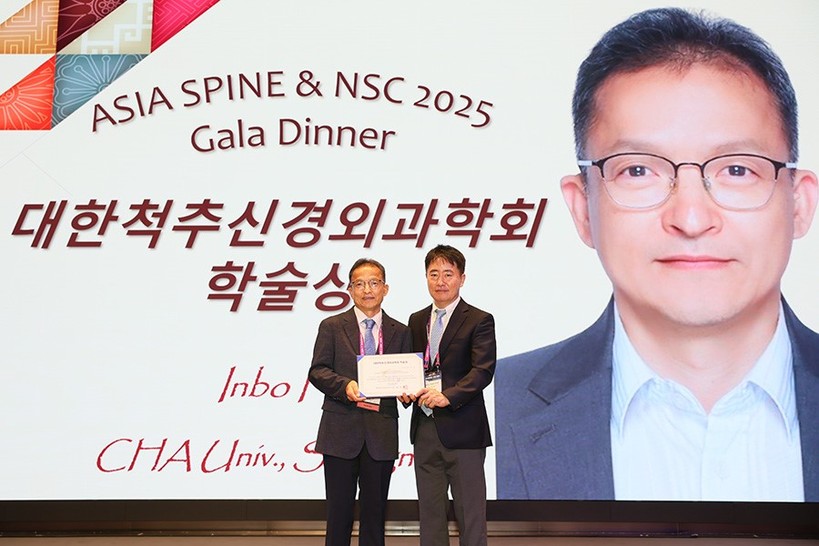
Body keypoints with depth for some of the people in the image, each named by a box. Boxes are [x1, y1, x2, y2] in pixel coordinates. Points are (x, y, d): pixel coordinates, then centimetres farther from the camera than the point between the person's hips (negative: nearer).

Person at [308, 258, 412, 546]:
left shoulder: (399, 332, 11)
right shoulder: (332, 327, 5)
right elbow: (317, 371, -1)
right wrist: (345, 385, -18)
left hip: (382, 433, 2)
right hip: (341, 432, -2)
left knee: (375, 511, 8)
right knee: (339, 510, 4)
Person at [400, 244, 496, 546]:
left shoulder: (479, 321, -4)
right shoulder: (416, 320, 14)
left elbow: (483, 371, -14)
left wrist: (448, 396, -26)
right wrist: (405, 390, -2)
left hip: (462, 429, -5)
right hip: (425, 429, 6)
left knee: (470, 513, 0)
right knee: (430, 511, 12)